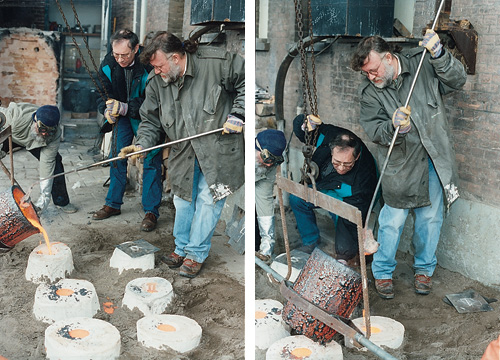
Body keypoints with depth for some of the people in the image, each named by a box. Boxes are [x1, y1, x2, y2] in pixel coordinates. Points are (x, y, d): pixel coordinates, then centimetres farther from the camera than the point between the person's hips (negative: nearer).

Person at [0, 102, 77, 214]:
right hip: (10, 137, -1)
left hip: (36, 143, 1)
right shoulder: (17, 114, -46)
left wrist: (44, 197, -36)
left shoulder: (54, 136, -36)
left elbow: (47, 166, -33)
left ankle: (62, 202, 8)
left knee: (54, 163, -11)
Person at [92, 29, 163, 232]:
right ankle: (113, 204, 20)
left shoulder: (149, 65, -26)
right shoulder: (108, 65, -10)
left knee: (151, 160, -7)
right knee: (117, 157, 6)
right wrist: (107, 109, -24)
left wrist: (125, 107, -38)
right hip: (123, 116, 5)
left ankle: (151, 212, 0)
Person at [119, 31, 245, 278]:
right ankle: (181, 248, 32)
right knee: (183, 199, 12)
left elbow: (245, 81, -7)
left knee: (208, 200, 0)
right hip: (184, 153, 5)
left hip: (217, 149, -4)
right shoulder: (156, 82, -2)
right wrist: (142, 144, -13)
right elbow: (151, 120, 5)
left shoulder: (216, 63, -17)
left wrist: (238, 114, -16)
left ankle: (196, 253, 17)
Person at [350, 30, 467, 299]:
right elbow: (374, 131, -12)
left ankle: (424, 268, 31)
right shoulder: (369, 92, -8)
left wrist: (438, 54, -24)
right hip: (400, 162, -1)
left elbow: (457, 80, -8)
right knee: (393, 219, 0)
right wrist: (394, 127, -34)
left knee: (430, 216, 11)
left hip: (433, 157, 1)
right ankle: (382, 271, 20)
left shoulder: (421, 63, -7)